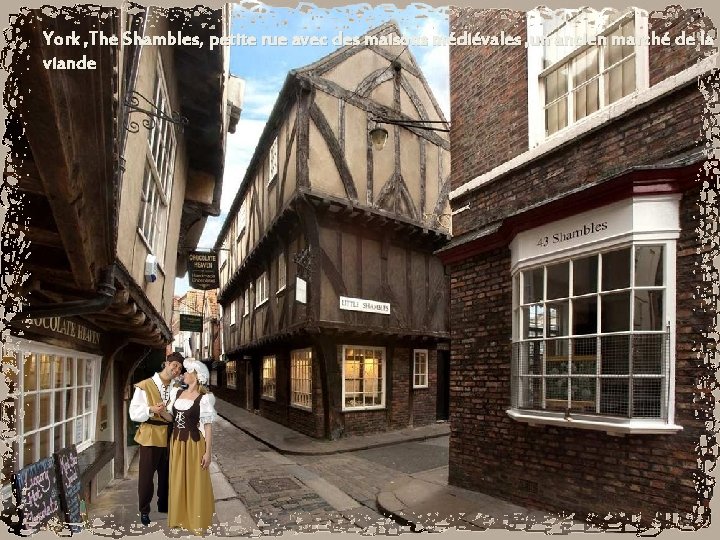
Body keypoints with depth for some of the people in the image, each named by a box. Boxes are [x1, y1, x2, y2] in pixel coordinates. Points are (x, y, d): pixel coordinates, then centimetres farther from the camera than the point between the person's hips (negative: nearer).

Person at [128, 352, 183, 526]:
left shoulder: (176, 389, 5)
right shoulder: (145, 386, -9)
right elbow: (134, 413, -13)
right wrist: (151, 410, -28)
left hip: (169, 436, 4)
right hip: (150, 436, -4)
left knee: (166, 473, 17)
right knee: (146, 474, 6)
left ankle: (164, 505, 37)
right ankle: (144, 510, 27)